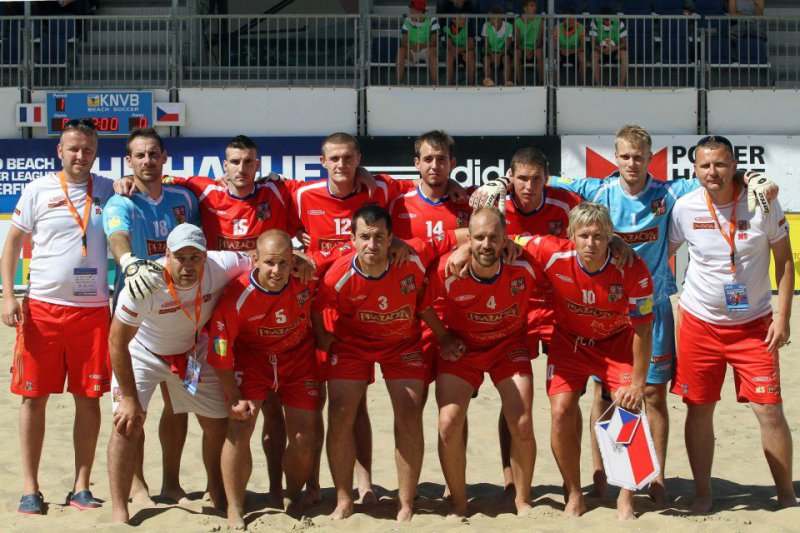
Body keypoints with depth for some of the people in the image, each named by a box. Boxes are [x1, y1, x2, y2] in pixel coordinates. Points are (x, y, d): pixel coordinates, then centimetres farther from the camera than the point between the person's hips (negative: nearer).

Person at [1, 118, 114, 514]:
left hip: (93, 309, 1)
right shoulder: (39, 190, 5)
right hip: (42, 307, -1)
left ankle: (81, 487, 12)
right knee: (34, 397, 1)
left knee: (89, 399, 3)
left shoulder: (107, 191, 9)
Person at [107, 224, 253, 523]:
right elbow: (117, 341, -27)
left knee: (219, 424, 8)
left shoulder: (221, 267, -29)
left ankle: (218, 493, 33)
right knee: (128, 422, -18)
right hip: (142, 352, -3)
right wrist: (129, 398, -25)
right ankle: (119, 511, -10)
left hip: (191, 352, 4)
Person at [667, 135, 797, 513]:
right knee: (699, 410, 5)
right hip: (699, 322, 1)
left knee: (769, 409, -5)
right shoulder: (685, 208, -6)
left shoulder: (762, 203, -9)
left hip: (754, 324, -1)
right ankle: (703, 494, 20)